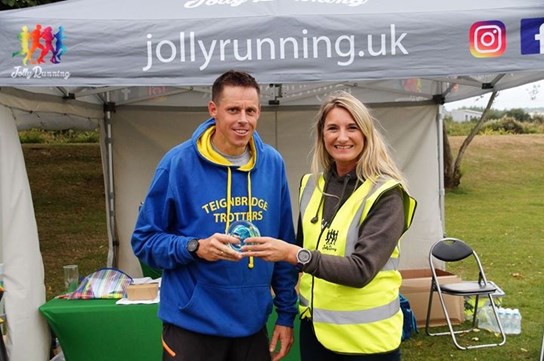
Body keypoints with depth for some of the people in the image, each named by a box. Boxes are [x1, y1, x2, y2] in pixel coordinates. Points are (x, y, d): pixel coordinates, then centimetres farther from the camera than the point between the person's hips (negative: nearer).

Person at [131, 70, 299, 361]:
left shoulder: (273, 163, 0)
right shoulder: (178, 163, -11)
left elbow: (285, 245, 6)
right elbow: (144, 240, -6)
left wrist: (286, 313, 5)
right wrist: (195, 248, -24)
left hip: (253, 325, 4)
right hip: (192, 325, -3)